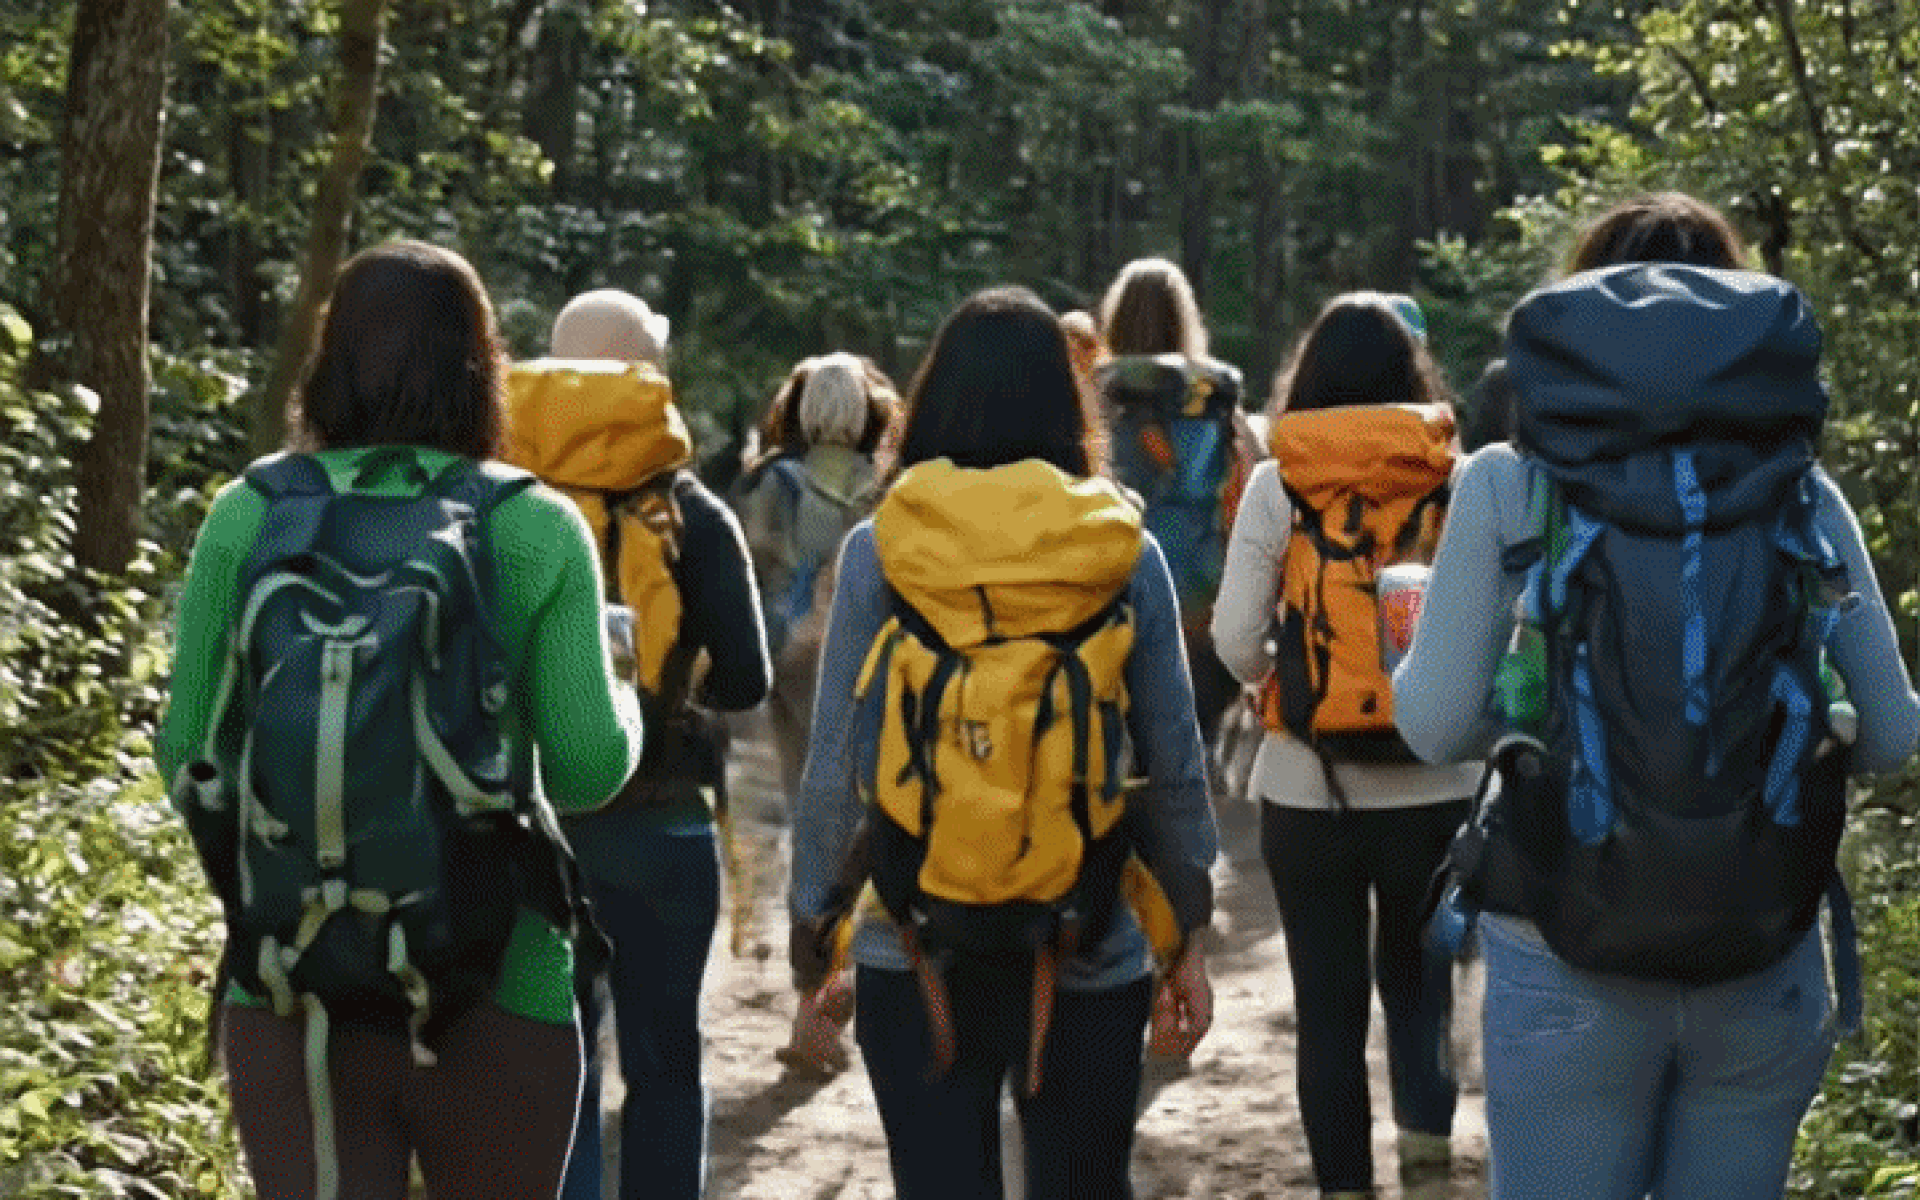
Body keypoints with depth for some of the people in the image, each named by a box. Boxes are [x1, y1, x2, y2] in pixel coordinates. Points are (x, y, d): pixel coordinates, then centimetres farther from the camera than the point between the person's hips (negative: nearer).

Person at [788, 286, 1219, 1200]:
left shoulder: (880, 551, -4)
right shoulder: (1126, 552, -2)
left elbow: (835, 764, -4)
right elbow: (1174, 763, 0)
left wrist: (811, 927, 7)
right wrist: (1187, 935, 11)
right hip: (1089, 952, 1)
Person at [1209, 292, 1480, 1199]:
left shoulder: (1275, 485, -5)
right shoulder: (1451, 481, -4)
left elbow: (1234, 640, -8)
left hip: (1306, 786, -1)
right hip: (1432, 783, 1)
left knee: (1328, 1002, 9)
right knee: (1417, 981, 19)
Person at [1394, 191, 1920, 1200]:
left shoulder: (1509, 484, -4)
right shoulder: (1801, 492, 1)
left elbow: (1437, 726, -4)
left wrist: (1410, 630, 17)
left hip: (1567, 958, -2)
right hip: (1768, 959, 2)